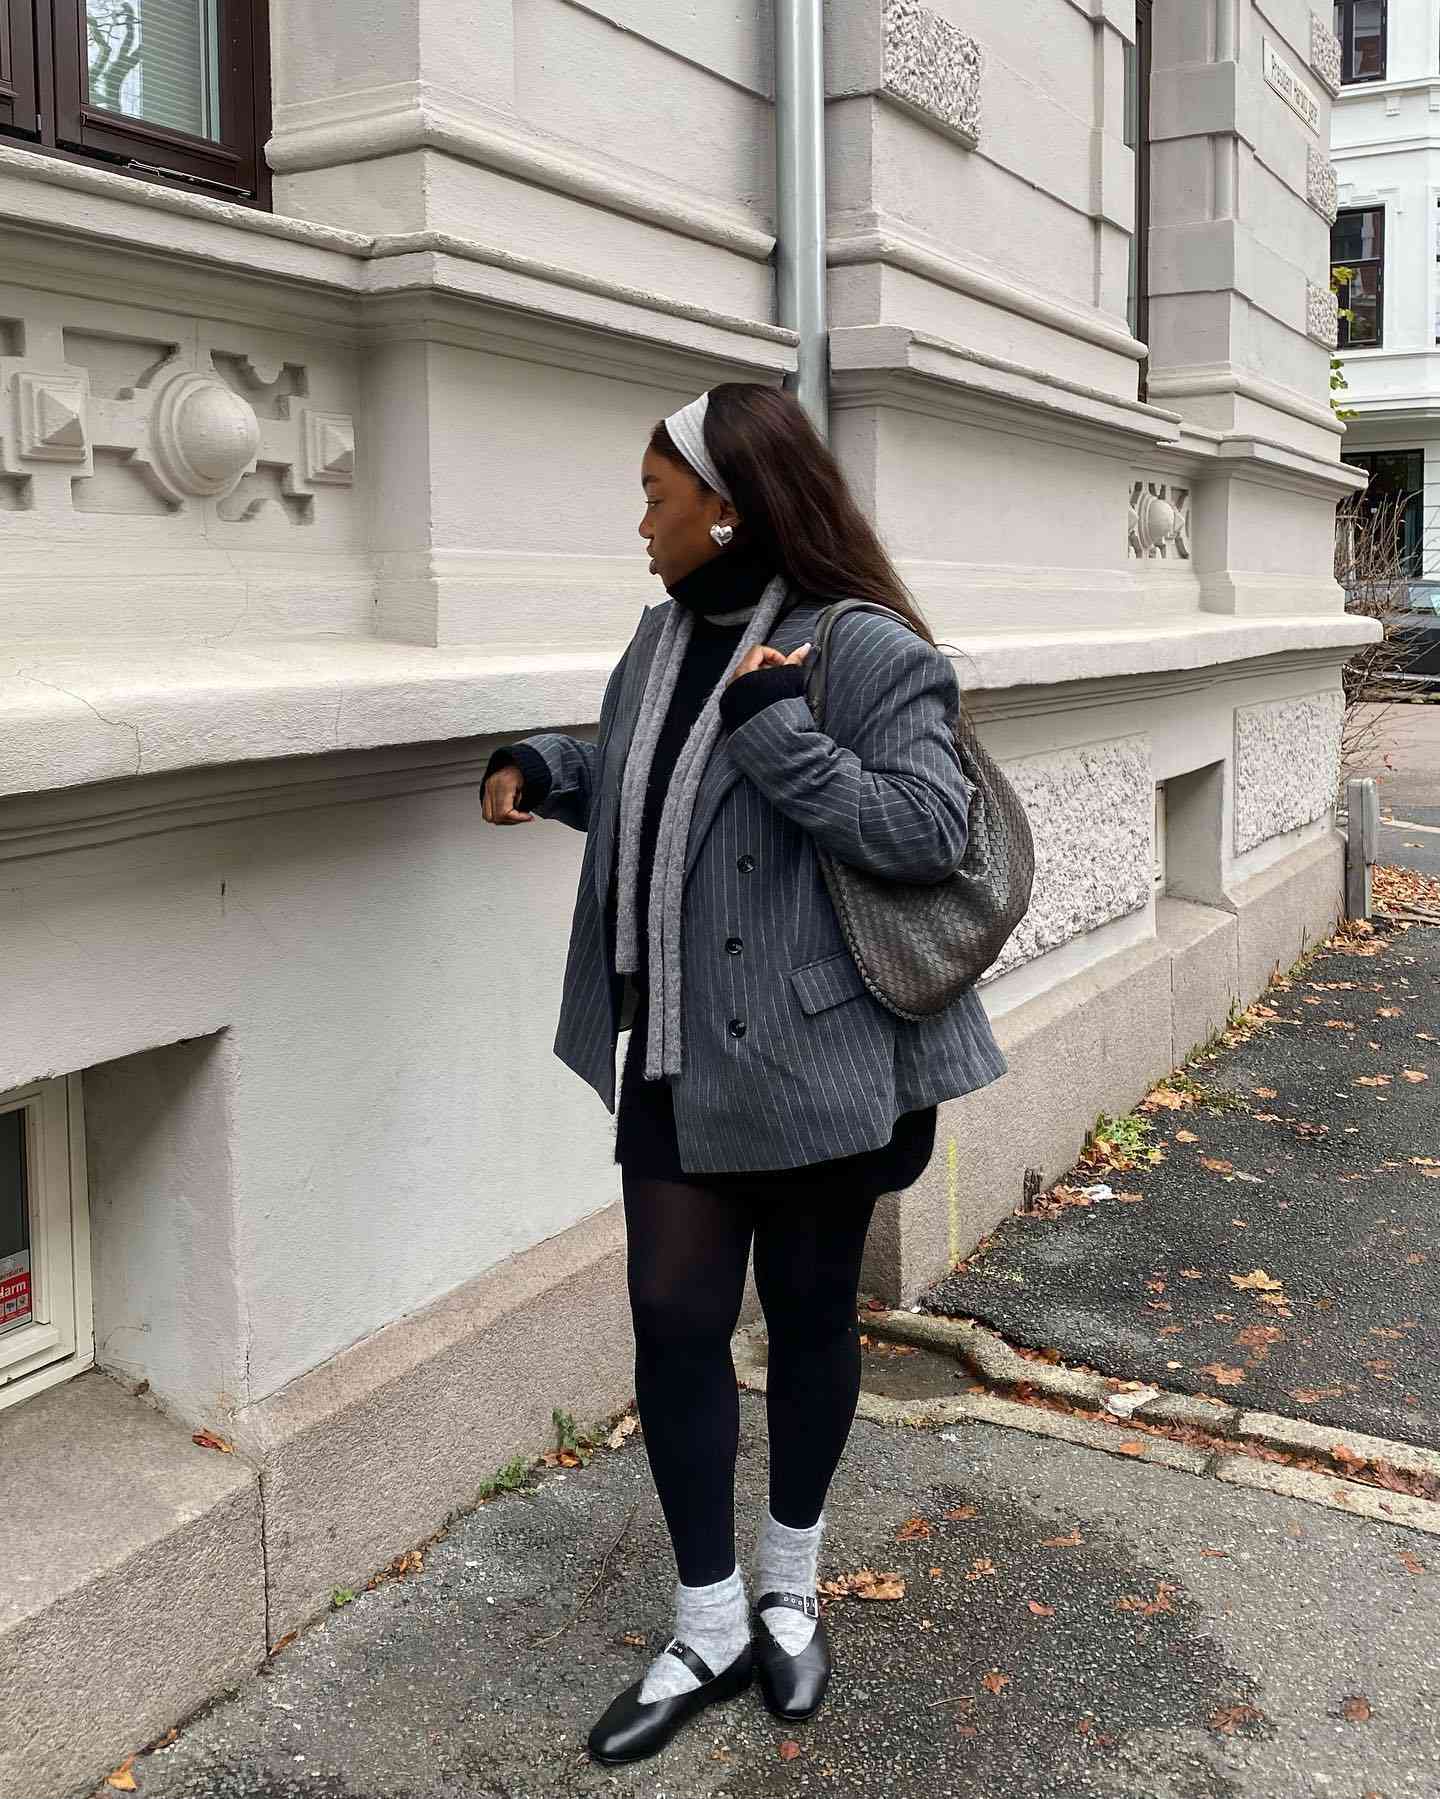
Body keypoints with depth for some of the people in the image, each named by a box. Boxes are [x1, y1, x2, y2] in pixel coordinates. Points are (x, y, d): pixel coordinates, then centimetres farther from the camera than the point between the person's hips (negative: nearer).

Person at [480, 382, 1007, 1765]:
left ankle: (789, 1595, 35)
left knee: (808, 1315, 12)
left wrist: (780, 725, -25)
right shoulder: (666, 633, 8)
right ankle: (707, 1630, 24)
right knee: (672, 1320, 6)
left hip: (809, 1061, -6)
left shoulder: (863, 652, -14)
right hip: (676, 1060, 6)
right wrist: (548, 767, 7)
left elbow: (927, 832, -20)